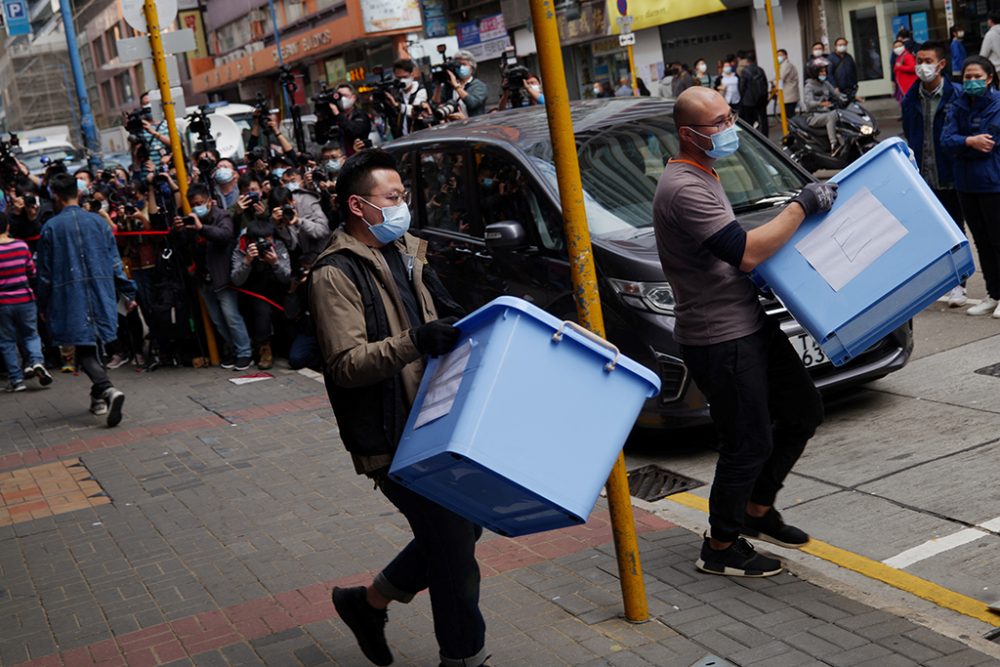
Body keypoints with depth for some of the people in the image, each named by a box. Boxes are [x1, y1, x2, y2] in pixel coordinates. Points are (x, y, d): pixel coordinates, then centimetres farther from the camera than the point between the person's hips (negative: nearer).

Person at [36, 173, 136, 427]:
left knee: (85, 350, -4)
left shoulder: (51, 227, -5)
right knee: (95, 344, 18)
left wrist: (44, 306, 10)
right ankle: (98, 397, 25)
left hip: (71, 297, -4)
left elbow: (45, 273, -1)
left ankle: (108, 390, -26)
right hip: (102, 293, 4)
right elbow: (115, 262, 6)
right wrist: (127, 293, 13)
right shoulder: (98, 221, 4)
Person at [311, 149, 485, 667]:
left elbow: (447, 319, 25)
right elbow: (346, 364, -23)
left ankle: (369, 602, 33)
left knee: (461, 527, 16)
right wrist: (414, 343, -34)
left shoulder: (406, 253, 13)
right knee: (451, 545, -5)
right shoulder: (336, 274, -13)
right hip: (391, 438, -9)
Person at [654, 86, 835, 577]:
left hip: (751, 324, 10)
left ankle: (757, 509, 32)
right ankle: (721, 548, 16)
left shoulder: (702, 178, 14)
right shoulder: (684, 189, -21)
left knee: (804, 412, 17)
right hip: (719, 339, -10)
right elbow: (746, 254, -26)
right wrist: (801, 207, -18)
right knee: (749, 444, -2)